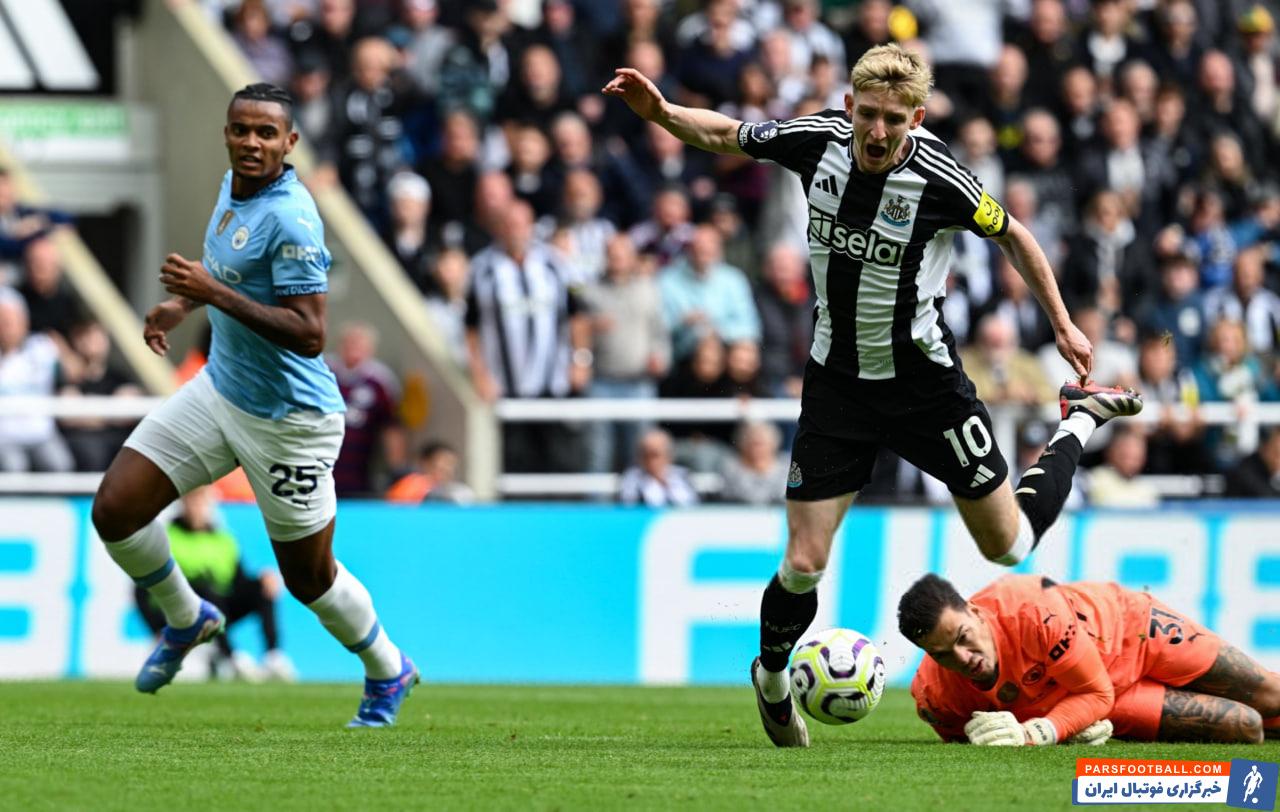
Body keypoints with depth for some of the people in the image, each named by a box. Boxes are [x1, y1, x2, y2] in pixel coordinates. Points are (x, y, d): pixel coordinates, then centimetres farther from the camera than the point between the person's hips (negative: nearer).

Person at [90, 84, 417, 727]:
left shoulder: (289, 219, -25)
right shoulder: (233, 187, 2)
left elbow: (309, 334, -30)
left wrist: (214, 292, -33)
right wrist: (185, 301, 9)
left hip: (288, 419, -8)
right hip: (219, 390, 8)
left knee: (309, 579, 7)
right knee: (114, 509, -3)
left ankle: (387, 673, 34)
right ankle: (186, 620, 23)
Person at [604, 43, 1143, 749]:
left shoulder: (940, 180, -21)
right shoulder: (817, 140, -13)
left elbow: (1013, 238, -2)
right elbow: (724, 134, 5)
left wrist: (1063, 327, 3)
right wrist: (660, 112, -12)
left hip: (923, 379, -2)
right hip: (837, 380, 2)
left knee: (1008, 546, 8)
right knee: (804, 564, -7)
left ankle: (1080, 418, 36)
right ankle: (771, 678, 25)